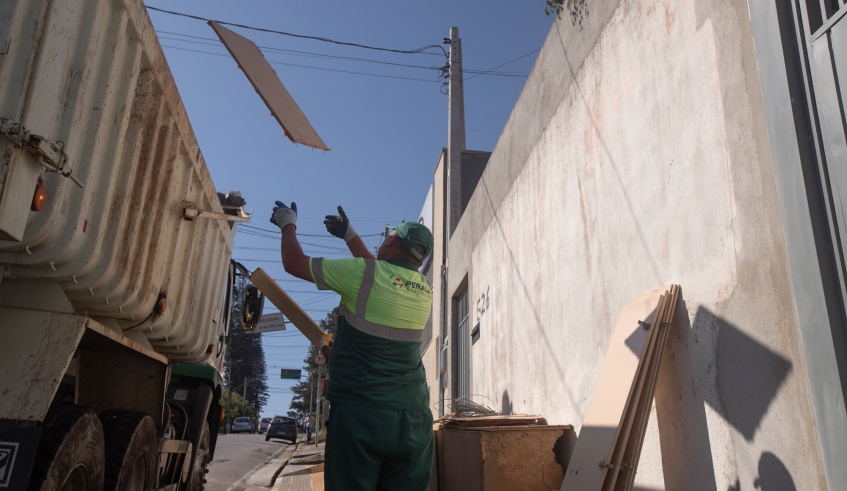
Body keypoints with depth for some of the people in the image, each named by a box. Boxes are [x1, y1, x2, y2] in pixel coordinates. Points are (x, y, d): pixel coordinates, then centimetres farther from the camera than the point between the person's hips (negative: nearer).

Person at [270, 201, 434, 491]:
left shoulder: (362, 272, -7)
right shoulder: (425, 290, 9)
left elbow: (294, 262, 4)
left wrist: (288, 224, 22)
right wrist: (350, 235, 38)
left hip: (359, 415, -5)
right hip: (414, 419, 5)